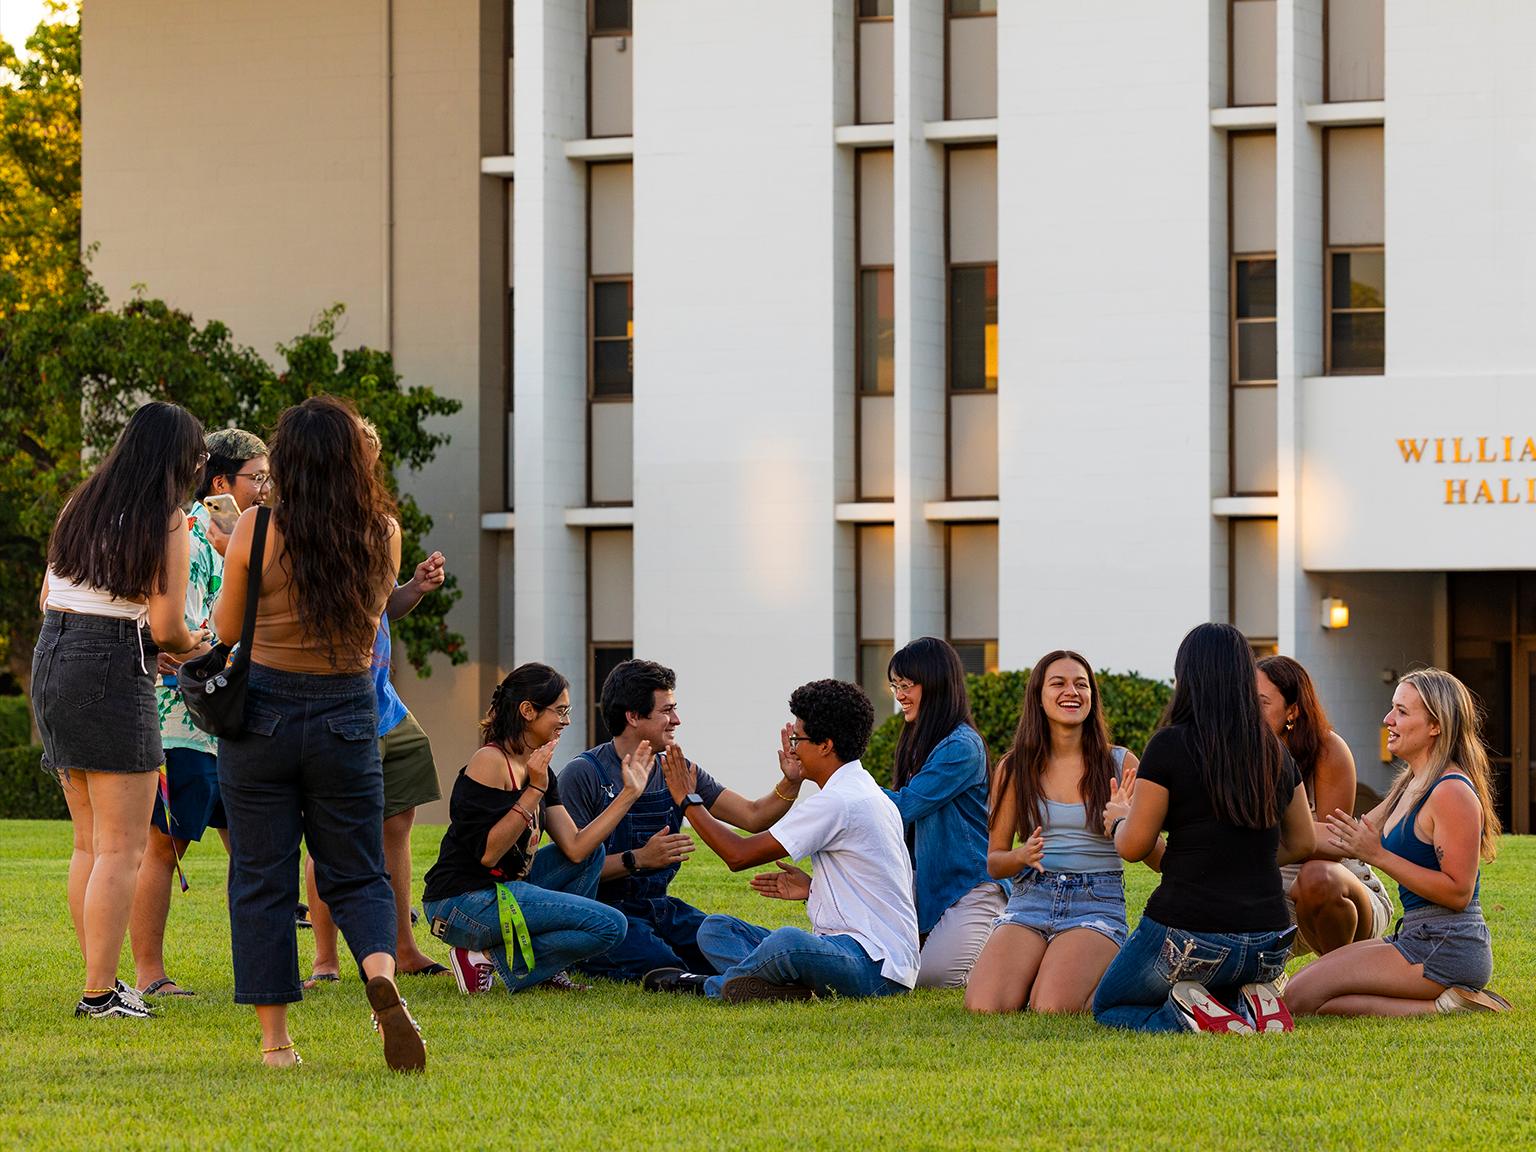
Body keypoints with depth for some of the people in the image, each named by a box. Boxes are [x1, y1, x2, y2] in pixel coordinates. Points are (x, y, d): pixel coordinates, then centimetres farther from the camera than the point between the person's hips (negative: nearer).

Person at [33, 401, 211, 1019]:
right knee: (122, 846, -3)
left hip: (51, 659, 8)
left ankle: (100, 981, 19)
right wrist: (192, 646, 11)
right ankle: (101, 992, -6)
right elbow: (166, 629, -13)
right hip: (113, 672, -8)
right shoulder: (166, 521, -8)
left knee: (90, 841, 16)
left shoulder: (82, 505, 12)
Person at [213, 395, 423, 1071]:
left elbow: (225, 630, -1)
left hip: (262, 712, -2)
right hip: (347, 719, 2)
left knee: (262, 880, 8)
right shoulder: (383, 533, -3)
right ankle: (383, 981, -19)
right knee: (357, 876, 11)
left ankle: (275, 1039, 7)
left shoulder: (258, 530, -11)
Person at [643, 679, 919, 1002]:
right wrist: (814, 889, 15)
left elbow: (739, 855, -12)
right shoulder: (866, 792, 19)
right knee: (715, 928, 8)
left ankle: (711, 985, -12)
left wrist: (689, 801, 2)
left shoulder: (837, 802, -15)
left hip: (878, 968, -11)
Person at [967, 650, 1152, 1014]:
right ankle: (1035, 975, 11)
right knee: (983, 1007, -23)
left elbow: (1158, 857, 3)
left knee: (1054, 1010, -29)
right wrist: (1021, 856, -13)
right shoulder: (1014, 768, 7)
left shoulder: (1121, 765, 3)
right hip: (1029, 902, 2)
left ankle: (1101, 980, 7)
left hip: (1097, 904, -2)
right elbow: (993, 860, 11)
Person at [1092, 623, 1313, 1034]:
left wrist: (1118, 819, 15)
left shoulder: (1170, 745, -10)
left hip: (1188, 931, -5)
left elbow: (1133, 846, -7)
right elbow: (1302, 843, 16)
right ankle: (1250, 1003, 1)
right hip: (1269, 947, 5)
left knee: (1108, 1006, 21)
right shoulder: (1275, 752, 6)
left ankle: (1191, 1014, -10)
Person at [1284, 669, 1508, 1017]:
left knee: (1300, 998, -15)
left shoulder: (1452, 792, -15)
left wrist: (1378, 856, -19)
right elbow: (1354, 839, 18)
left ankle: (1439, 1007, -11)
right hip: (1416, 936, 10)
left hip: (1449, 948, -10)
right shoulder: (1410, 786, 16)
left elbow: (1458, 892, -20)